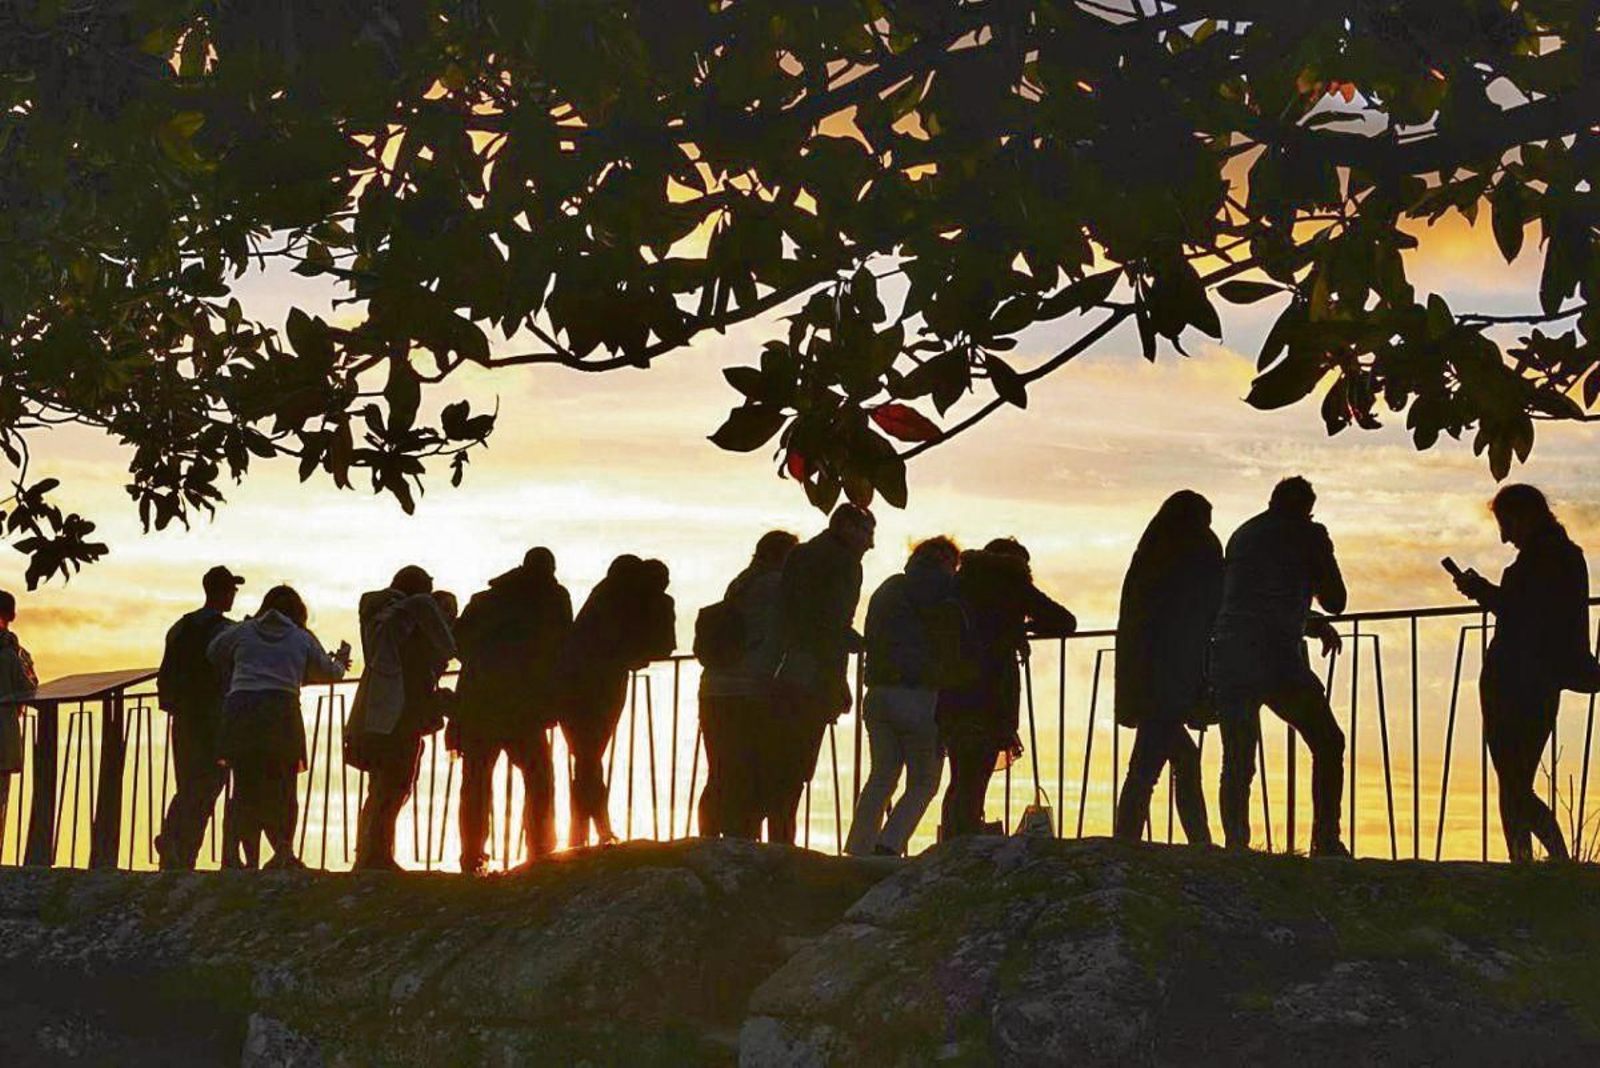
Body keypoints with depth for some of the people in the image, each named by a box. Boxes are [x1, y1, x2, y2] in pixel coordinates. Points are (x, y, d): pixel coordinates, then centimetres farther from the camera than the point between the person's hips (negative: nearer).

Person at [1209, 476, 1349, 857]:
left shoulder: (1243, 535, 23)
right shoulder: (1308, 533, 7)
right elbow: (1335, 600, 11)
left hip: (1228, 660, 5)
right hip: (1278, 660, -5)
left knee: (1237, 761, 5)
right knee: (1327, 744, 8)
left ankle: (1235, 846, -4)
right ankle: (1326, 841, 0)